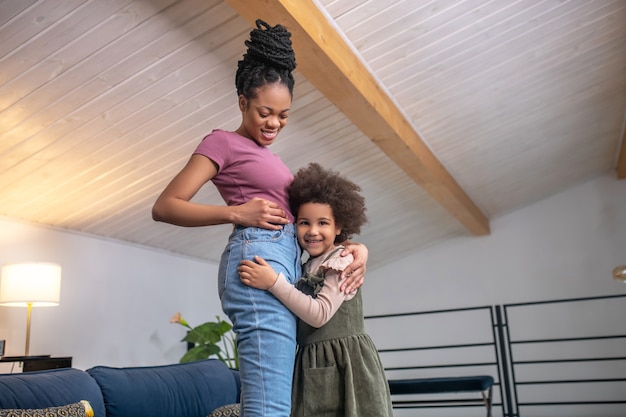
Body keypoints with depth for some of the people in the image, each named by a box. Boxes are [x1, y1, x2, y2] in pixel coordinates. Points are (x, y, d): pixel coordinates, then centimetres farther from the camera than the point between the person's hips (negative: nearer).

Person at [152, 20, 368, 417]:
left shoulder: (269, 157, 30)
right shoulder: (224, 142, 6)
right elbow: (164, 207, -2)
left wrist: (355, 246, 4)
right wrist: (237, 213, -11)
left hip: (287, 262, 9)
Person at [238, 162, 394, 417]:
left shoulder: (341, 262, -10)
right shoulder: (306, 268, 13)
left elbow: (320, 314, -20)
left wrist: (274, 282, -25)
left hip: (345, 363, -7)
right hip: (314, 368, 7)